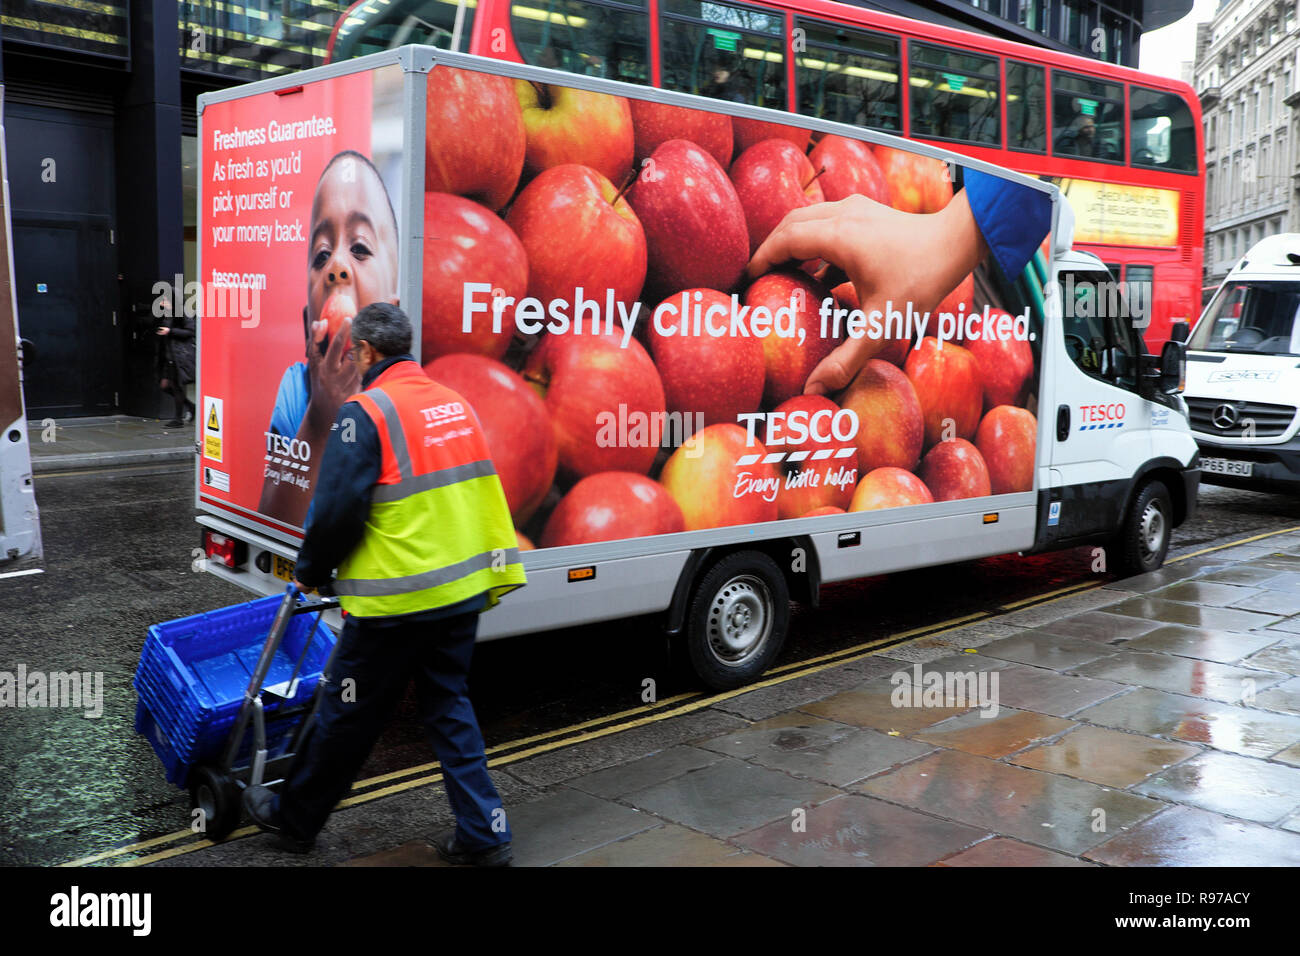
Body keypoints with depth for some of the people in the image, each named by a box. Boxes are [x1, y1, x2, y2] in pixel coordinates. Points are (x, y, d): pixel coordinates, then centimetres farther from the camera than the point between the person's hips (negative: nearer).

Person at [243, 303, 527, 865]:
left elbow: (337, 510, -15)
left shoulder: (366, 412, -13)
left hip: (396, 599, -7)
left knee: (347, 714, 10)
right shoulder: (454, 404, 9)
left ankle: (292, 818, 29)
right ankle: (483, 833, 17)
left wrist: (310, 572, 2)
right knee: (449, 707, 17)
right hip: (463, 589, 7)